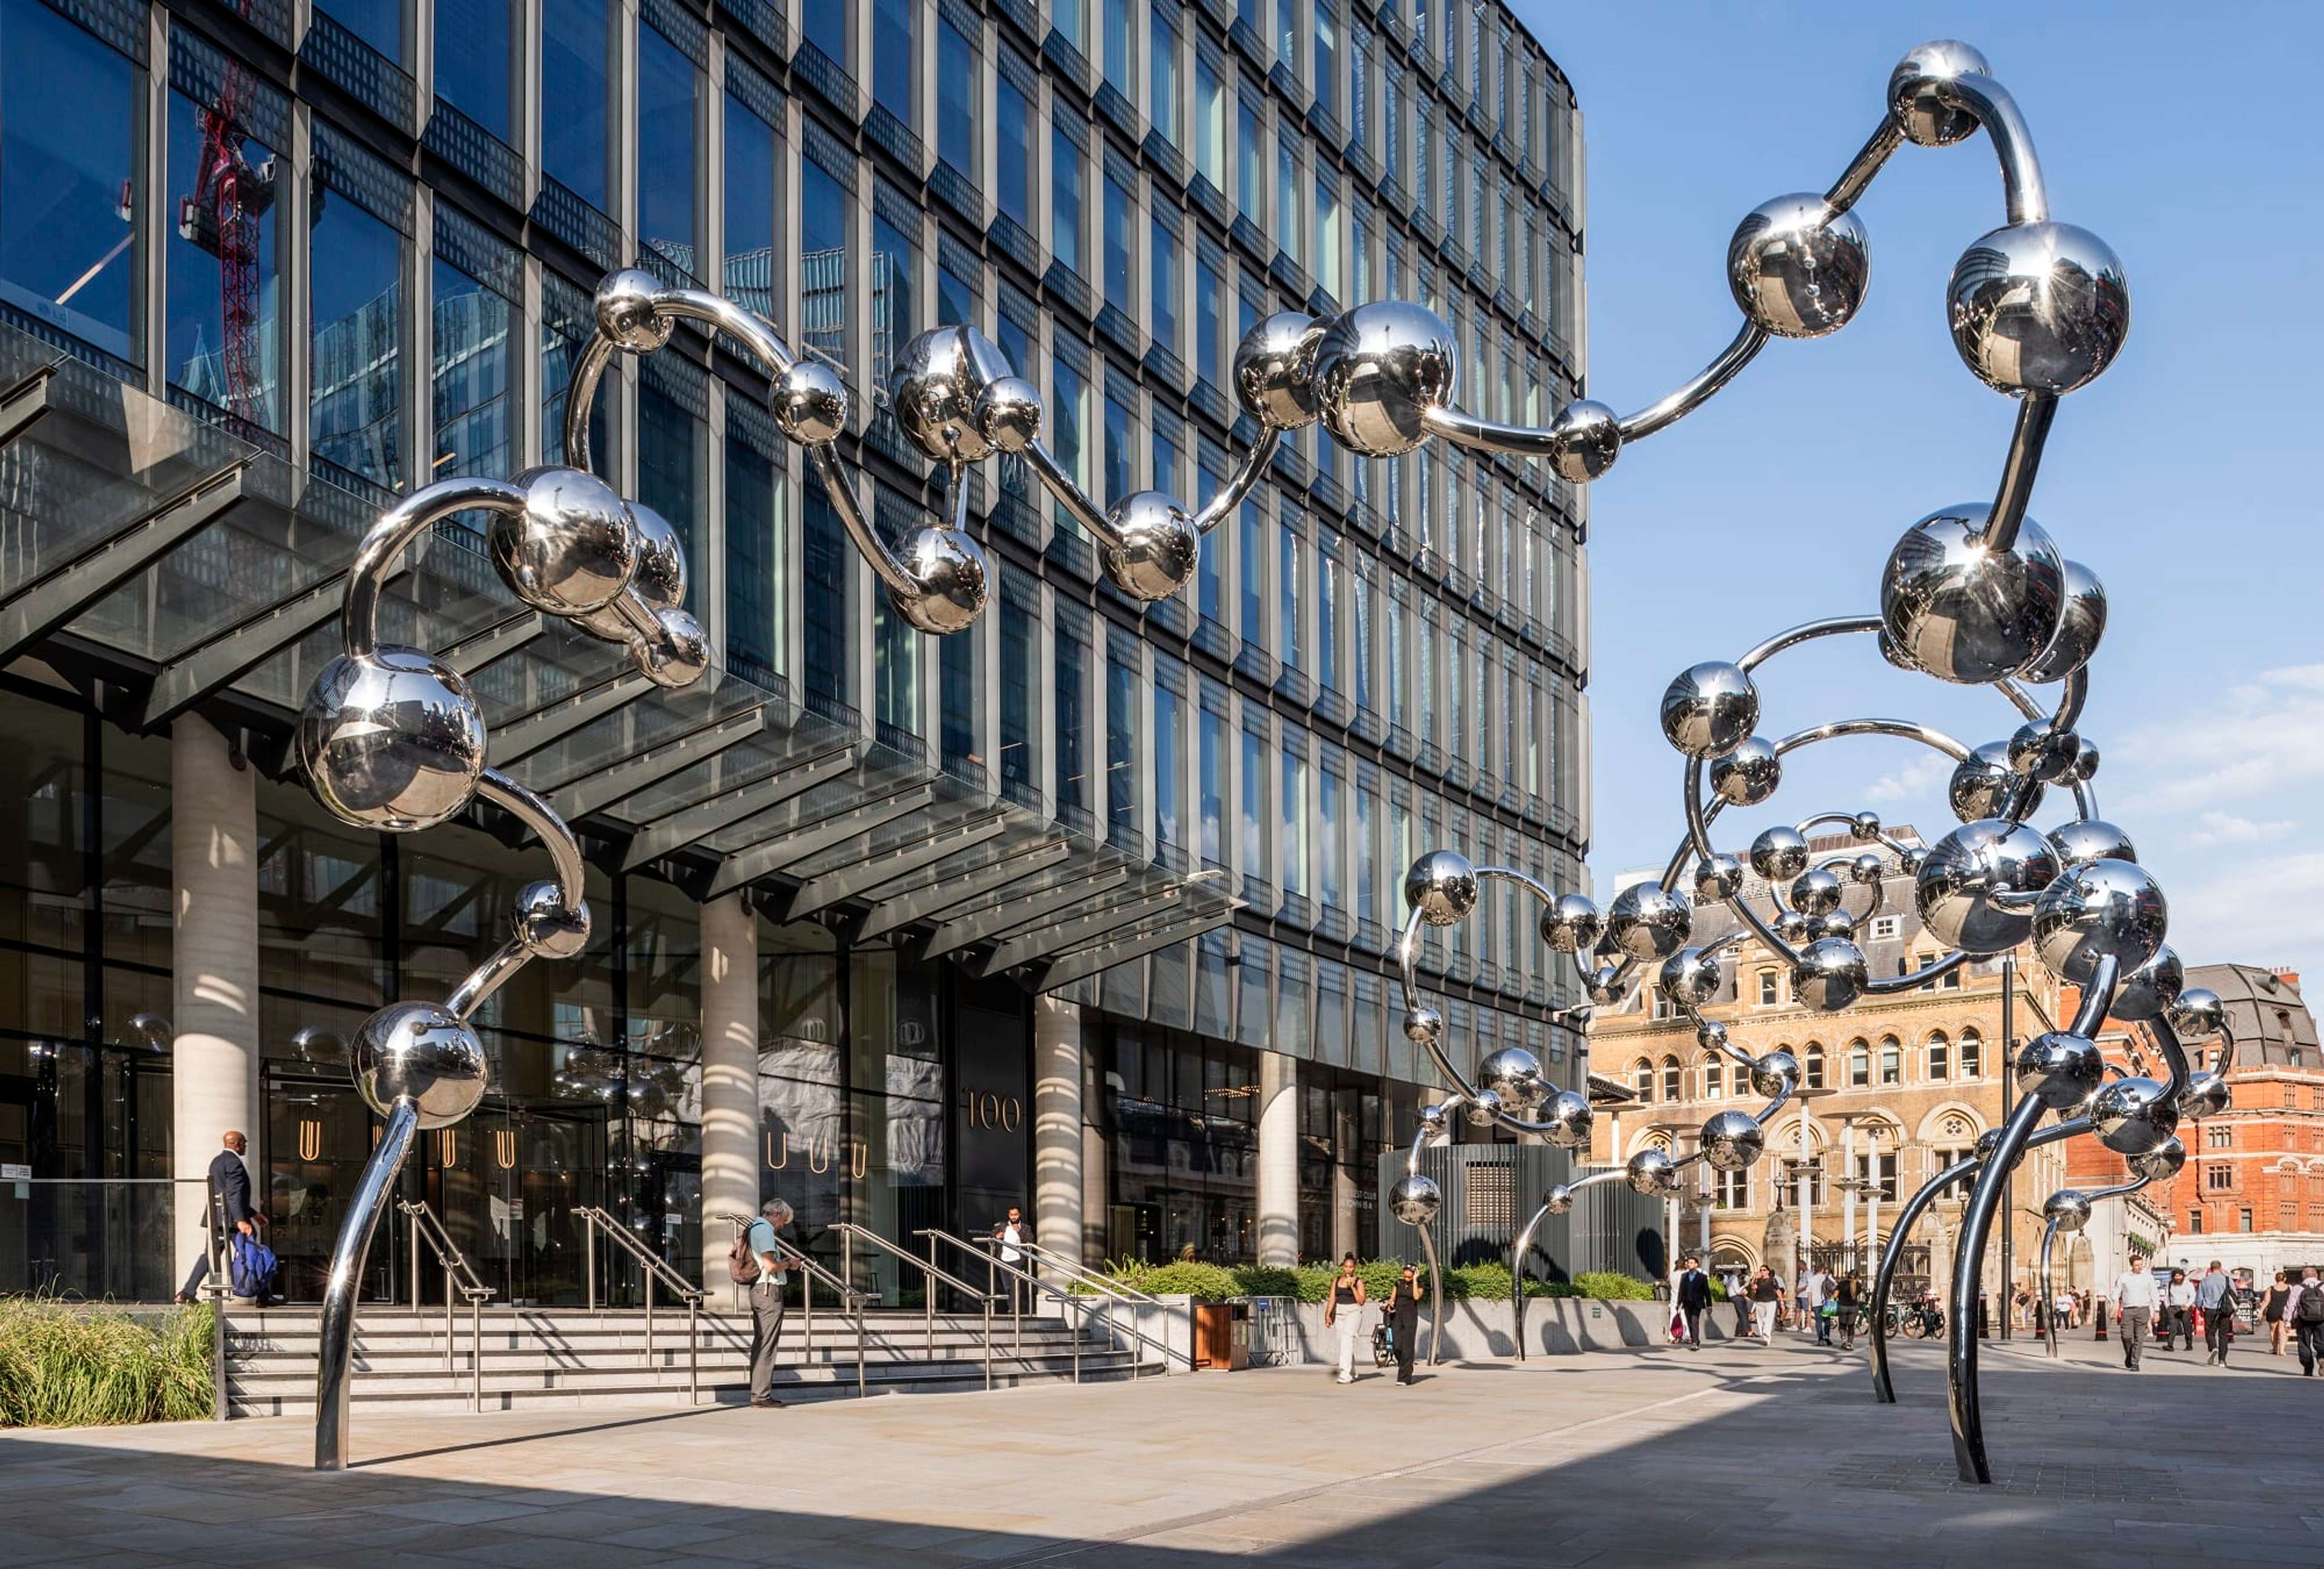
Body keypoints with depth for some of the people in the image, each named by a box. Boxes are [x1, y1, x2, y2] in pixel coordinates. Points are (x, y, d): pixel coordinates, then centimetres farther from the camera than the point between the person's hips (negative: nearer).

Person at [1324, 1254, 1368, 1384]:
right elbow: (1332, 1299, 11)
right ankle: (1352, 1373, 23)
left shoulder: (1358, 1281, 0)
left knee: (1347, 1337, -21)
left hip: (1354, 1312, -5)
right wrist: (1328, 1315, 2)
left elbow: (1361, 1301, -6)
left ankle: (1345, 1373, -28)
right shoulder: (1337, 1281, 12)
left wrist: (1353, 1287, -13)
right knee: (1345, 1343, 8)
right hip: (1340, 1313, 5)